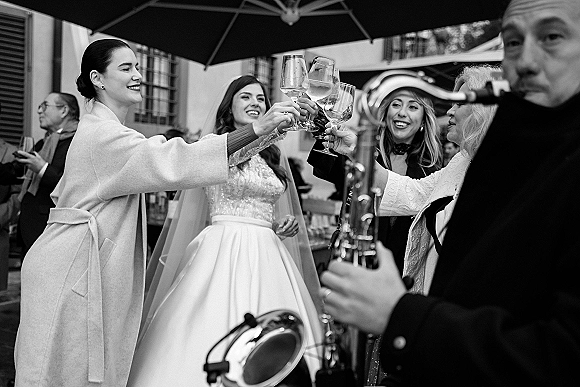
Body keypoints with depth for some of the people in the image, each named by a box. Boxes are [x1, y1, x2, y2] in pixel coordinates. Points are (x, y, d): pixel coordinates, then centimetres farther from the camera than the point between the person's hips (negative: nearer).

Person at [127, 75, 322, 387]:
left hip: (268, 256, 5)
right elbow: (226, 153, -26)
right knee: (214, 334, -8)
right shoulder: (212, 142, 0)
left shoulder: (271, 157, 16)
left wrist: (285, 224, 4)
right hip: (225, 252, -5)